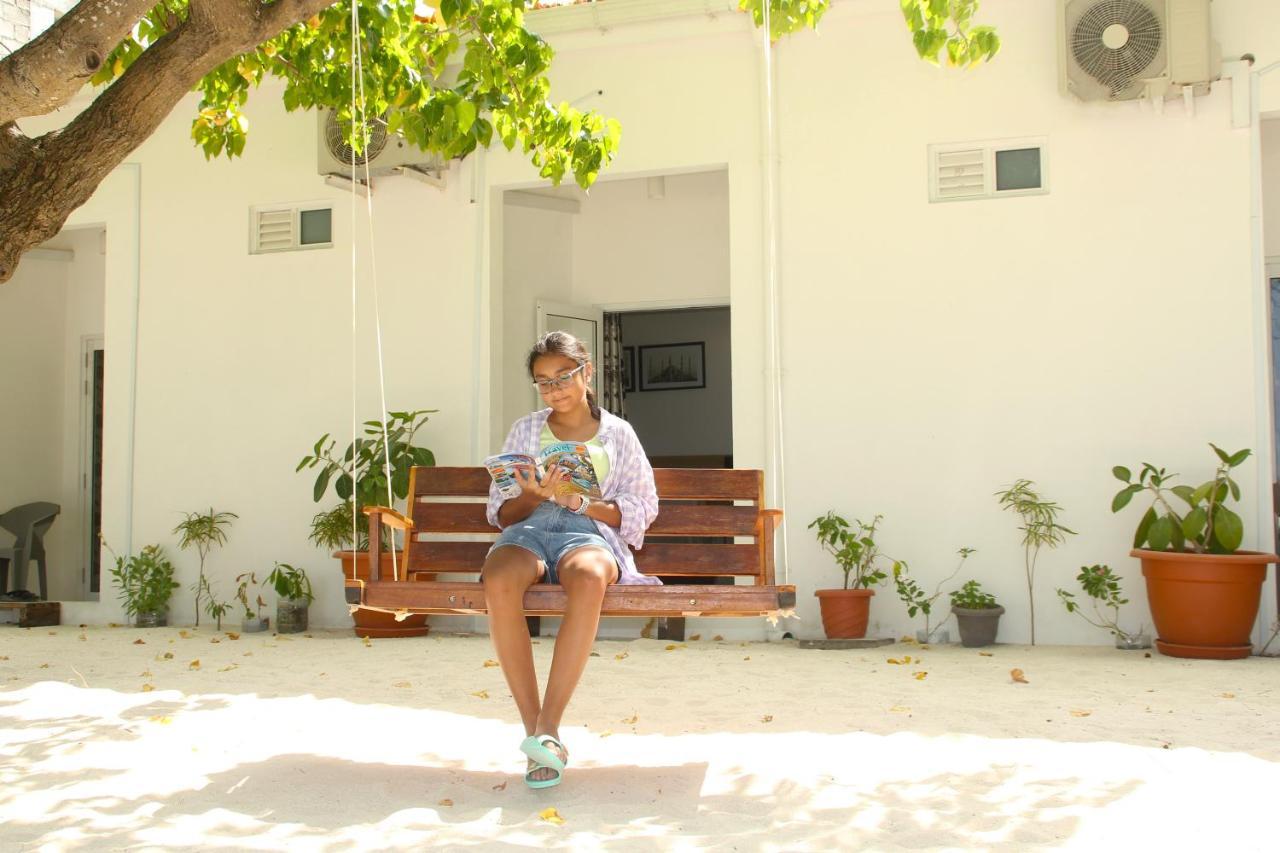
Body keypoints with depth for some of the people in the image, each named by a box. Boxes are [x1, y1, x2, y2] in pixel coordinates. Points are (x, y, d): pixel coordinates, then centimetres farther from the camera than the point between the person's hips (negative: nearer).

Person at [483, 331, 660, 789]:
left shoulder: (617, 433, 17)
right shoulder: (525, 430, 21)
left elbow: (642, 507, 10)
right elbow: (500, 512, 17)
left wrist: (580, 501, -6)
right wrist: (533, 496, -6)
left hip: (591, 533, -1)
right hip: (529, 529, 2)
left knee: (588, 579, -42)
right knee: (498, 582, -38)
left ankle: (547, 729, -38)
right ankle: (537, 732, -31)